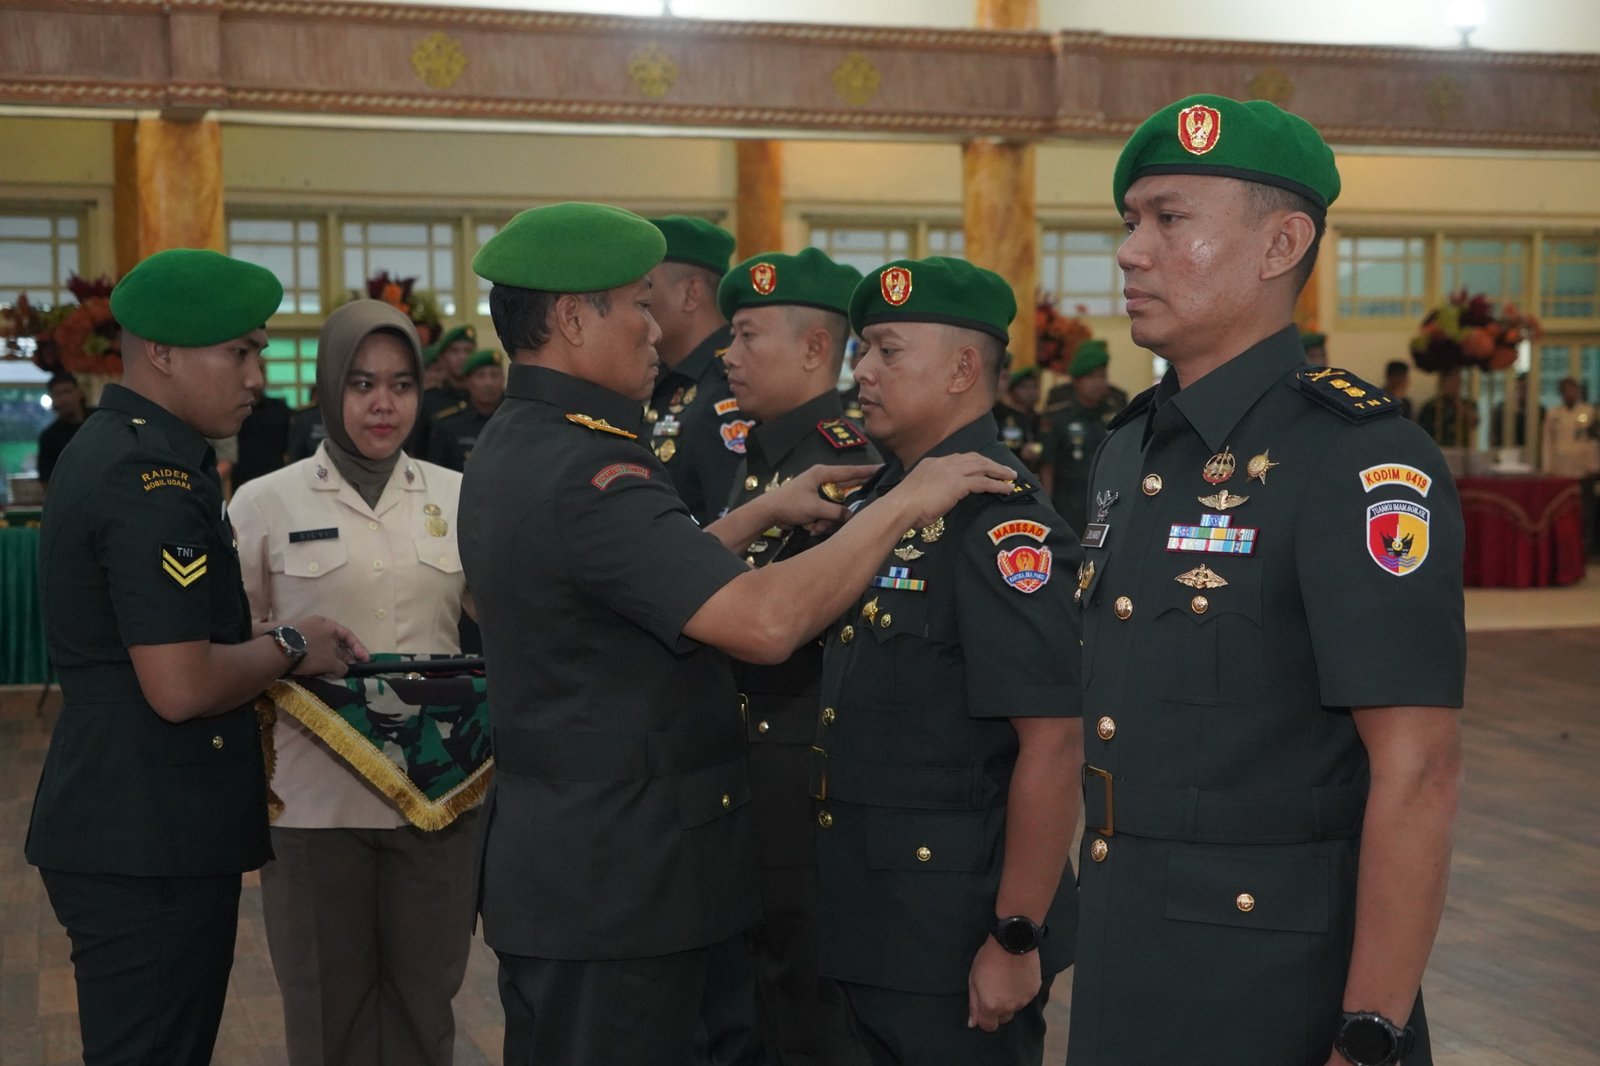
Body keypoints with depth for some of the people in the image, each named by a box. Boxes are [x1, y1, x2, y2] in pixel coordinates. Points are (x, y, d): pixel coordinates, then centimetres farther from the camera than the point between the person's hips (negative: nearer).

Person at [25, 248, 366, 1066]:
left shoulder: (111, 448, 13)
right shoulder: (152, 479, -20)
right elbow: (181, 686, -25)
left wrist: (274, 645, 10)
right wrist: (290, 647, -8)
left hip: (125, 831, 10)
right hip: (150, 845, -10)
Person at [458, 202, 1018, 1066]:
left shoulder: (509, 450, 10)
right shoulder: (584, 473, -22)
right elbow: (764, 622, -30)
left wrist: (764, 514, 15)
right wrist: (901, 504, -20)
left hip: (553, 857, 10)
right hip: (615, 876, -10)